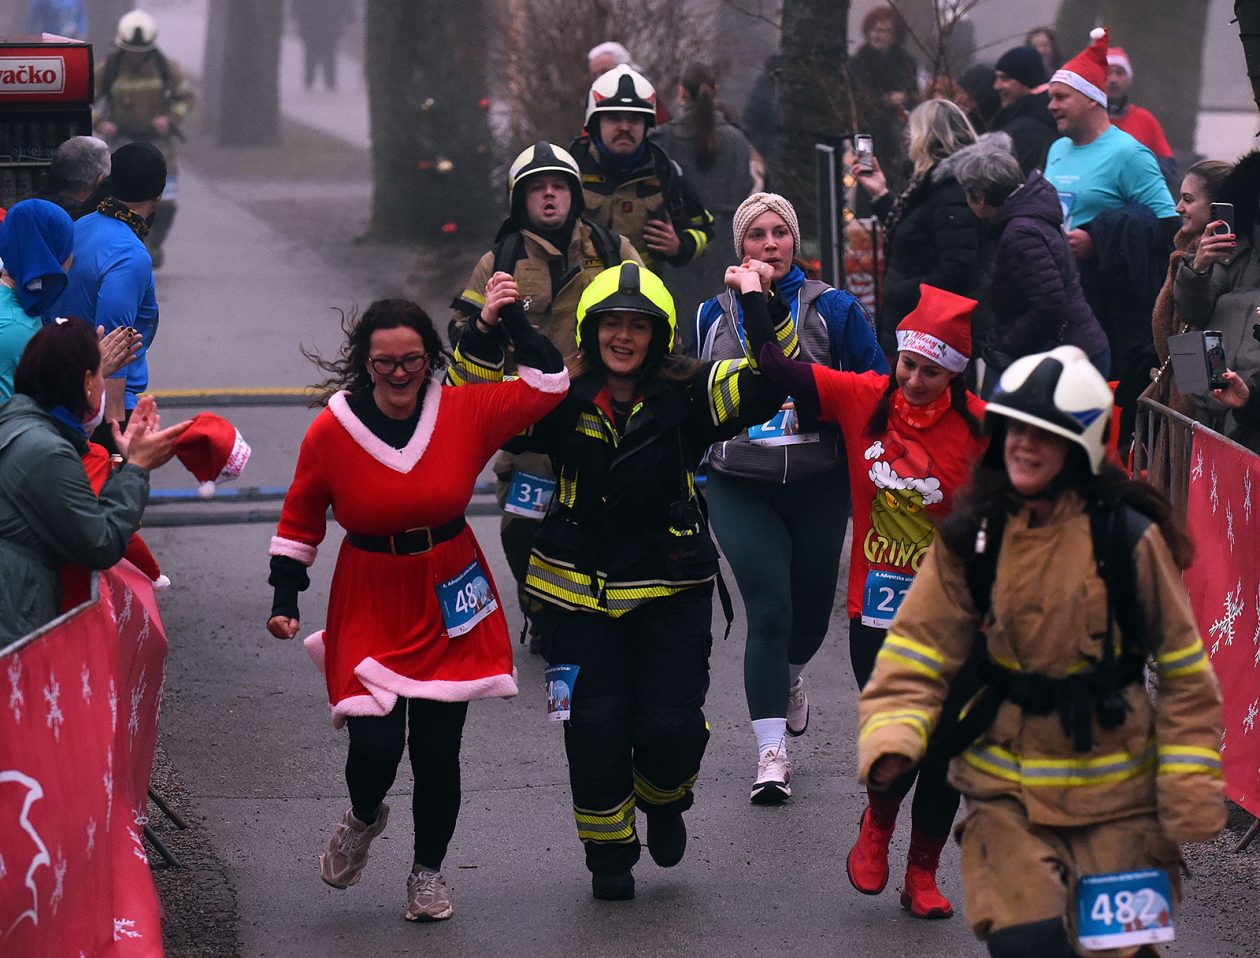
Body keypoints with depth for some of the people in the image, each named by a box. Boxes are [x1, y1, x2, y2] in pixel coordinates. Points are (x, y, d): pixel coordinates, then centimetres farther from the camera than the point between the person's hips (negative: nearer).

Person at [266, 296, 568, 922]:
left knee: (437, 750, 4)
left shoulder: (466, 412, -7)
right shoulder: (331, 431, -8)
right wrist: (285, 601, 3)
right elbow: (300, 521, 4)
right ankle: (363, 818, 26)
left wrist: (509, 322, -10)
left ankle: (428, 871, 27)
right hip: (370, 608, -1)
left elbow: (548, 383, -4)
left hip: (449, 606, 1)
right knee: (374, 747, -11)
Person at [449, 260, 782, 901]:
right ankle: (609, 853, 21)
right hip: (583, 594, 1)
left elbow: (768, 389, -11)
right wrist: (484, 334, -17)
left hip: (672, 592, -1)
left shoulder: (689, 394, -3)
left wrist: (758, 306, -18)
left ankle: (663, 800, 30)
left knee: (672, 727, -6)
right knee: (595, 729, -2)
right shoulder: (561, 401, 0)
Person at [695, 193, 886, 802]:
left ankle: (789, 678, 50)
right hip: (741, 491, 0)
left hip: (818, 487, 1)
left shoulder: (833, 310, -1)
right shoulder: (713, 316, 6)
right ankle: (771, 753, -12)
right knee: (769, 609, -13)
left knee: (811, 607, 14)